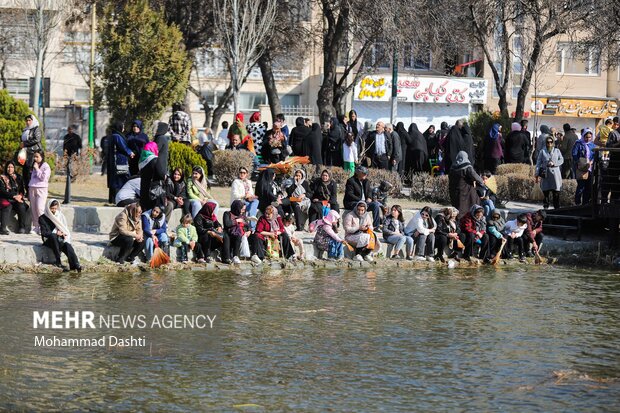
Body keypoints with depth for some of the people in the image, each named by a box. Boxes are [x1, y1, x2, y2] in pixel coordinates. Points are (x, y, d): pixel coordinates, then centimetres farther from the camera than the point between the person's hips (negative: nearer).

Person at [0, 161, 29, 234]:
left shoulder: (18, 177, 15)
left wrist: (20, 196, -9)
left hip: (17, 198, 3)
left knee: (22, 207, -29)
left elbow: (21, 189, 14)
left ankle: (22, 228, -22)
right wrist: (14, 196, -17)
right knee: (8, 207, -36)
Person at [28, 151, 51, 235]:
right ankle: (35, 227, 4)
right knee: (33, 208, 2)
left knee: (40, 208, -16)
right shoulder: (34, 166, 19)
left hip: (41, 189, -7)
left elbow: (43, 177, -12)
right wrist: (29, 189, 16)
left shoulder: (46, 167, -2)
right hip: (32, 189, 7)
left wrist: (37, 169, -10)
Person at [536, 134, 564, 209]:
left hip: (555, 173, 0)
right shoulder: (542, 151, 8)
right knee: (546, 192, 0)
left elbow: (561, 160, 8)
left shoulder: (557, 151, 12)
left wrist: (554, 163, -10)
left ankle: (556, 208, 0)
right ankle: (545, 207, 7)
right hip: (545, 174, 0)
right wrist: (537, 175, -1)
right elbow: (538, 163, 5)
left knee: (556, 193, -4)